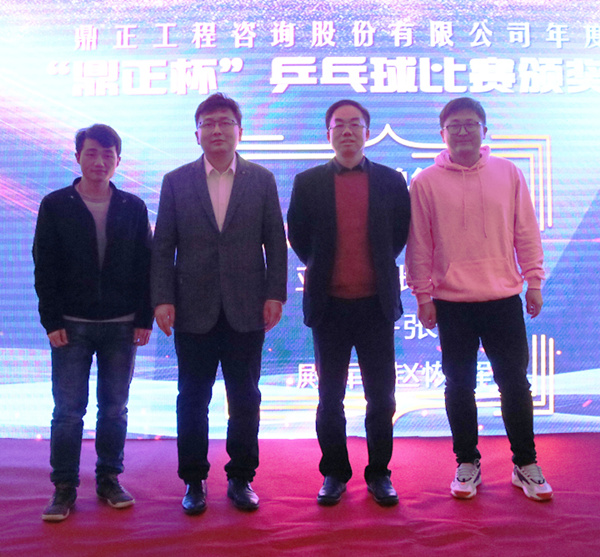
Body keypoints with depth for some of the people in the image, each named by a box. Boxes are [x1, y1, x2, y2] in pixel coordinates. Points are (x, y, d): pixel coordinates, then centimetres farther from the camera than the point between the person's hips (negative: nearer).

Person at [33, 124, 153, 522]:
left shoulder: (133, 208, 5)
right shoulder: (55, 205, 3)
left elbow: (146, 266, 5)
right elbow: (45, 268, 1)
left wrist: (145, 319, -1)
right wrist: (52, 321, -6)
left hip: (121, 326, 1)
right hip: (72, 325, -1)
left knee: (115, 409, 9)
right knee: (68, 410, 1)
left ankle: (109, 480, 23)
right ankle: (64, 488, 13)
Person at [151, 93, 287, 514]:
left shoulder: (262, 180, 5)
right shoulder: (176, 181, 6)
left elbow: (276, 242, 4)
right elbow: (163, 246, 3)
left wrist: (275, 295, -4)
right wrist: (162, 298, -5)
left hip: (246, 310, 0)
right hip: (194, 311, 0)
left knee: (245, 400, 8)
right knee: (193, 401, 9)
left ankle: (241, 479, 24)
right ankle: (194, 481, 23)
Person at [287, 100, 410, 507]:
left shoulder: (392, 181, 4)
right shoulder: (308, 182, 3)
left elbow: (401, 232, 11)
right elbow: (297, 235, 9)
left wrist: (380, 268, 9)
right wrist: (320, 268, 9)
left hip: (377, 303, 0)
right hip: (330, 304, 0)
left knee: (381, 396, 6)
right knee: (330, 397, 9)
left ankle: (380, 474, 21)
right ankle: (334, 474, 23)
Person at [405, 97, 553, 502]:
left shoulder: (509, 174, 4)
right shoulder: (426, 183, 0)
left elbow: (526, 232, 6)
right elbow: (418, 244, 1)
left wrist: (534, 280, 3)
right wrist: (423, 295, -1)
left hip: (504, 297, 1)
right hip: (452, 302, -1)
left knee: (515, 382, 7)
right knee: (460, 385, 9)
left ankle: (526, 464, 23)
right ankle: (467, 464, 24)